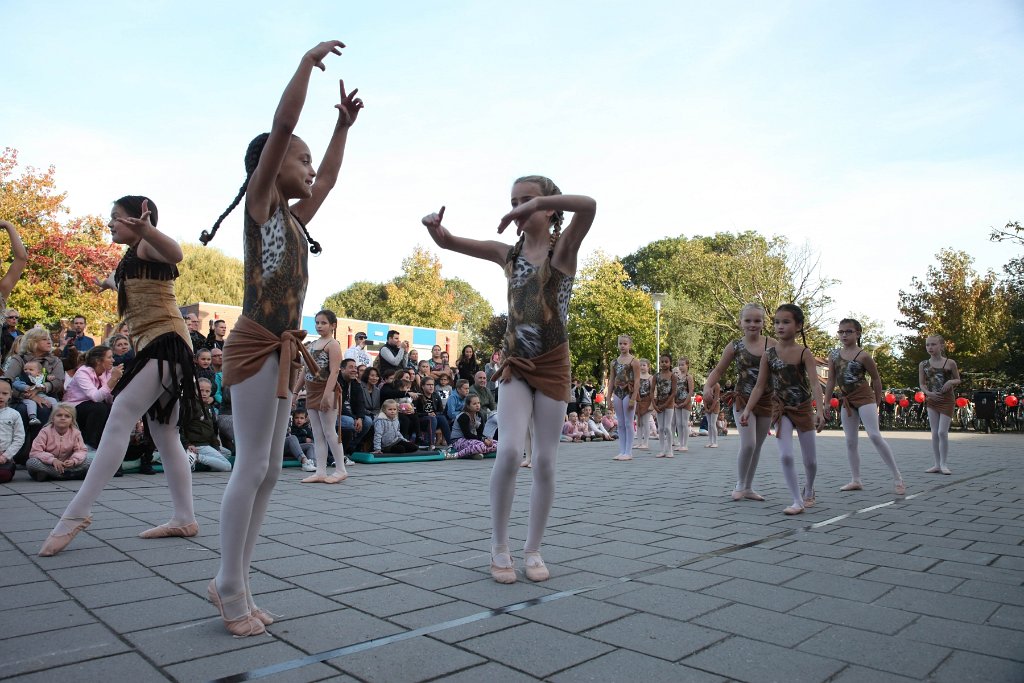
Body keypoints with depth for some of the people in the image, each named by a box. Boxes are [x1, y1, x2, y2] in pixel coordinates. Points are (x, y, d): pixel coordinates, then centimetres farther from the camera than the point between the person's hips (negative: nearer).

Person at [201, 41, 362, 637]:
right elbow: (282, 125, -10)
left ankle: (233, 583, 19)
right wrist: (309, 60, -4)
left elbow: (330, 179, 32)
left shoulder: (294, 217, 19)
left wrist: (344, 124, 35)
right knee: (251, 468, -5)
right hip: (255, 346, -8)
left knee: (271, 470, 9)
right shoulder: (259, 203, -1)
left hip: (283, 349, 8)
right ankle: (231, 590, 7)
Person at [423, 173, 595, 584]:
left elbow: (588, 205, -24)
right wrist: (434, 226, -18)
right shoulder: (508, 253, 6)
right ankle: (499, 548, 2)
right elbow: (448, 242, 4)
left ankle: (533, 550, 19)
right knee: (509, 450, -15)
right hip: (515, 365, 2)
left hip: (553, 366, -1)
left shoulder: (563, 248, -4)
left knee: (544, 461, 3)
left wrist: (537, 203, -31)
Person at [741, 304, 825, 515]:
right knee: (786, 456, -14)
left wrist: (820, 410, -35)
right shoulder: (769, 354, -6)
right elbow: (760, 386, -2)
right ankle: (797, 501, -1)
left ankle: (809, 490, 40)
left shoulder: (804, 353, -12)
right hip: (781, 410, 1)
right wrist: (747, 409, -10)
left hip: (804, 408, -1)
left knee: (810, 460, 12)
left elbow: (815, 383, -22)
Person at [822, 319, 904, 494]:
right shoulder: (834, 355, 4)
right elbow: (831, 380, 7)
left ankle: (897, 478, -7)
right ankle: (856, 480, 16)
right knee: (850, 442, 8)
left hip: (864, 397, -5)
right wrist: (826, 402, 5)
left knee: (875, 436, -16)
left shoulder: (863, 356, -8)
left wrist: (877, 402, 2)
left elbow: (876, 379, 0)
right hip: (847, 400, 6)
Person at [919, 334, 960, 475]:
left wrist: (951, 382, -14)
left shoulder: (950, 363, -3)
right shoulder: (923, 364, 2)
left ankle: (944, 463, 3)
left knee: (942, 432, -8)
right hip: (932, 401, 3)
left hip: (946, 400, -3)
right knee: (934, 433, 6)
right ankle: (937, 464, 13)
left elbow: (958, 380, 7)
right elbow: (922, 384, 3)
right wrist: (929, 393, -15)